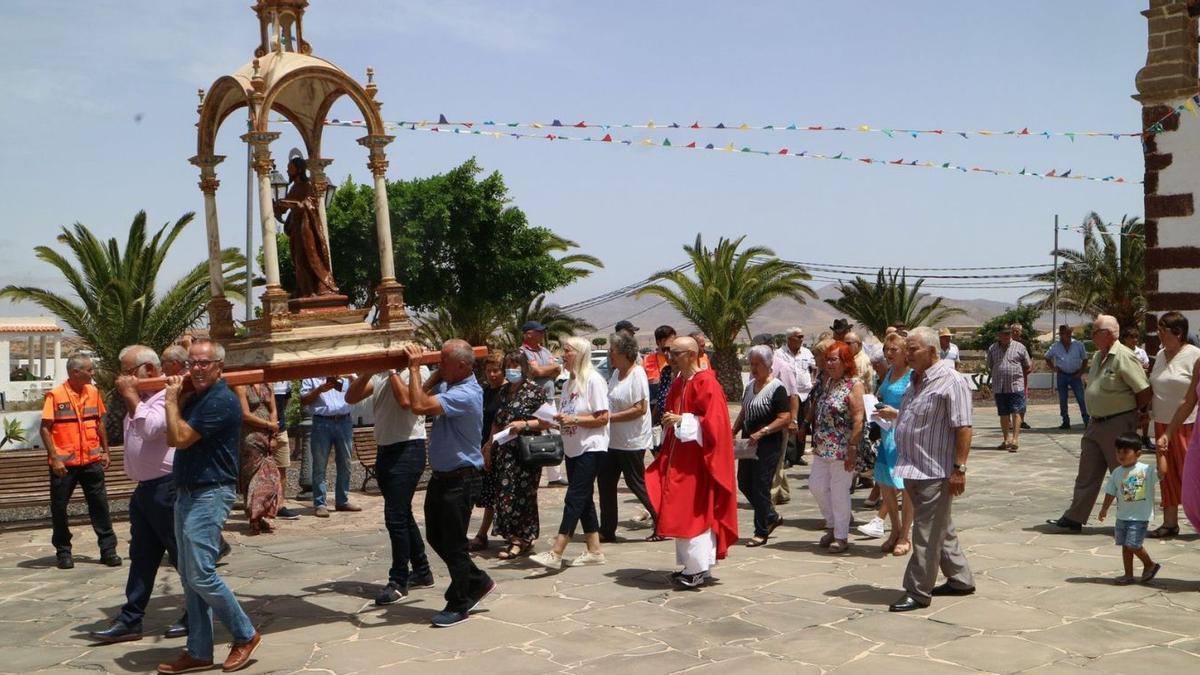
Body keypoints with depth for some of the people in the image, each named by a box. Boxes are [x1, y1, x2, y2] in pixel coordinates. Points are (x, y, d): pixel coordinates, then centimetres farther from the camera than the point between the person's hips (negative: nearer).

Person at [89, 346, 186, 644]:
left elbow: (150, 428, -29)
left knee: (182, 554, 0)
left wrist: (131, 396, -20)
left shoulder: (167, 396, -13)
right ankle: (131, 619, 15)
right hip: (145, 488, 10)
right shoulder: (141, 399, 17)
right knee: (141, 555, 11)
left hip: (167, 488, -10)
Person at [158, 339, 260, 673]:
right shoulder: (195, 398, 14)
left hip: (210, 495, -10)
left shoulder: (221, 400, -16)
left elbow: (181, 438, -19)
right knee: (189, 578, 10)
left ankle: (245, 635, 5)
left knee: (201, 575, -11)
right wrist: (176, 398, 6)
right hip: (187, 494, 10)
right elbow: (173, 438, 13)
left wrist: (171, 399, -7)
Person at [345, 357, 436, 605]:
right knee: (403, 515, 16)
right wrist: (369, 370, -8)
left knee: (396, 516, -8)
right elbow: (351, 397, 3)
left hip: (408, 449, -8)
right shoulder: (379, 374, 12)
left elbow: (406, 400, -24)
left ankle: (399, 581, 3)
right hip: (384, 450, 8)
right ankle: (421, 571, 30)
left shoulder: (417, 370, -7)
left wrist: (393, 371, -14)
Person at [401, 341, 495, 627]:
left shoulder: (466, 394, -23)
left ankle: (458, 605, 16)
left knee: (453, 543, 0)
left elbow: (420, 405, -32)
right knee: (436, 537, 17)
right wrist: (437, 372, 7)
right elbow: (421, 398, 14)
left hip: (460, 480, -10)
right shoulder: (448, 385, 8)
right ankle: (479, 582, 31)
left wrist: (414, 368, -21)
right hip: (441, 476, 10)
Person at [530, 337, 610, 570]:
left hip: (591, 448, -9)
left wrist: (574, 420, -21)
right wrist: (559, 419, -2)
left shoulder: (593, 380, -11)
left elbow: (602, 418, -15)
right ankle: (594, 551, 18)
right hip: (573, 448, 9)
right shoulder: (569, 383, 15)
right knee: (583, 499, 11)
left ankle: (555, 553, -15)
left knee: (574, 498, -11)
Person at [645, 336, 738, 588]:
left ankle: (699, 569, 4)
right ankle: (691, 566, 20)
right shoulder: (679, 382, 13)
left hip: (696, 461, -9)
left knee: (693, 513, -5)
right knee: (681, 514, 11)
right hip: (677, 459, 9)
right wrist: (670, 421, 7)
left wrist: (681, 421, -19)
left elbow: (713, 422, -20)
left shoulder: (706, 383, -13)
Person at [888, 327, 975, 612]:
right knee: (941, 529, 19)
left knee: (926, 534, -3)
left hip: (935, 472, -9)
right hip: (914, 470, 9)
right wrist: (896, 414, 12)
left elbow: (963, 428, -19)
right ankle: (960, 579, 32)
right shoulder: (917, 380, 14)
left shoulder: (950, 381, -15)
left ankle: (918, 592, 3)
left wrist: (959, 468, -21)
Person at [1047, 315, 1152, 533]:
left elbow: (1145, 392, -17)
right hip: (1096, 423, 9)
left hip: (1118, 425, -9)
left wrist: (1133, 411, -2)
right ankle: (1073, 519, 15)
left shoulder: (1124, 357, -16)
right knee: (1087, 474, 10)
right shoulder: (1098, 356, 12)